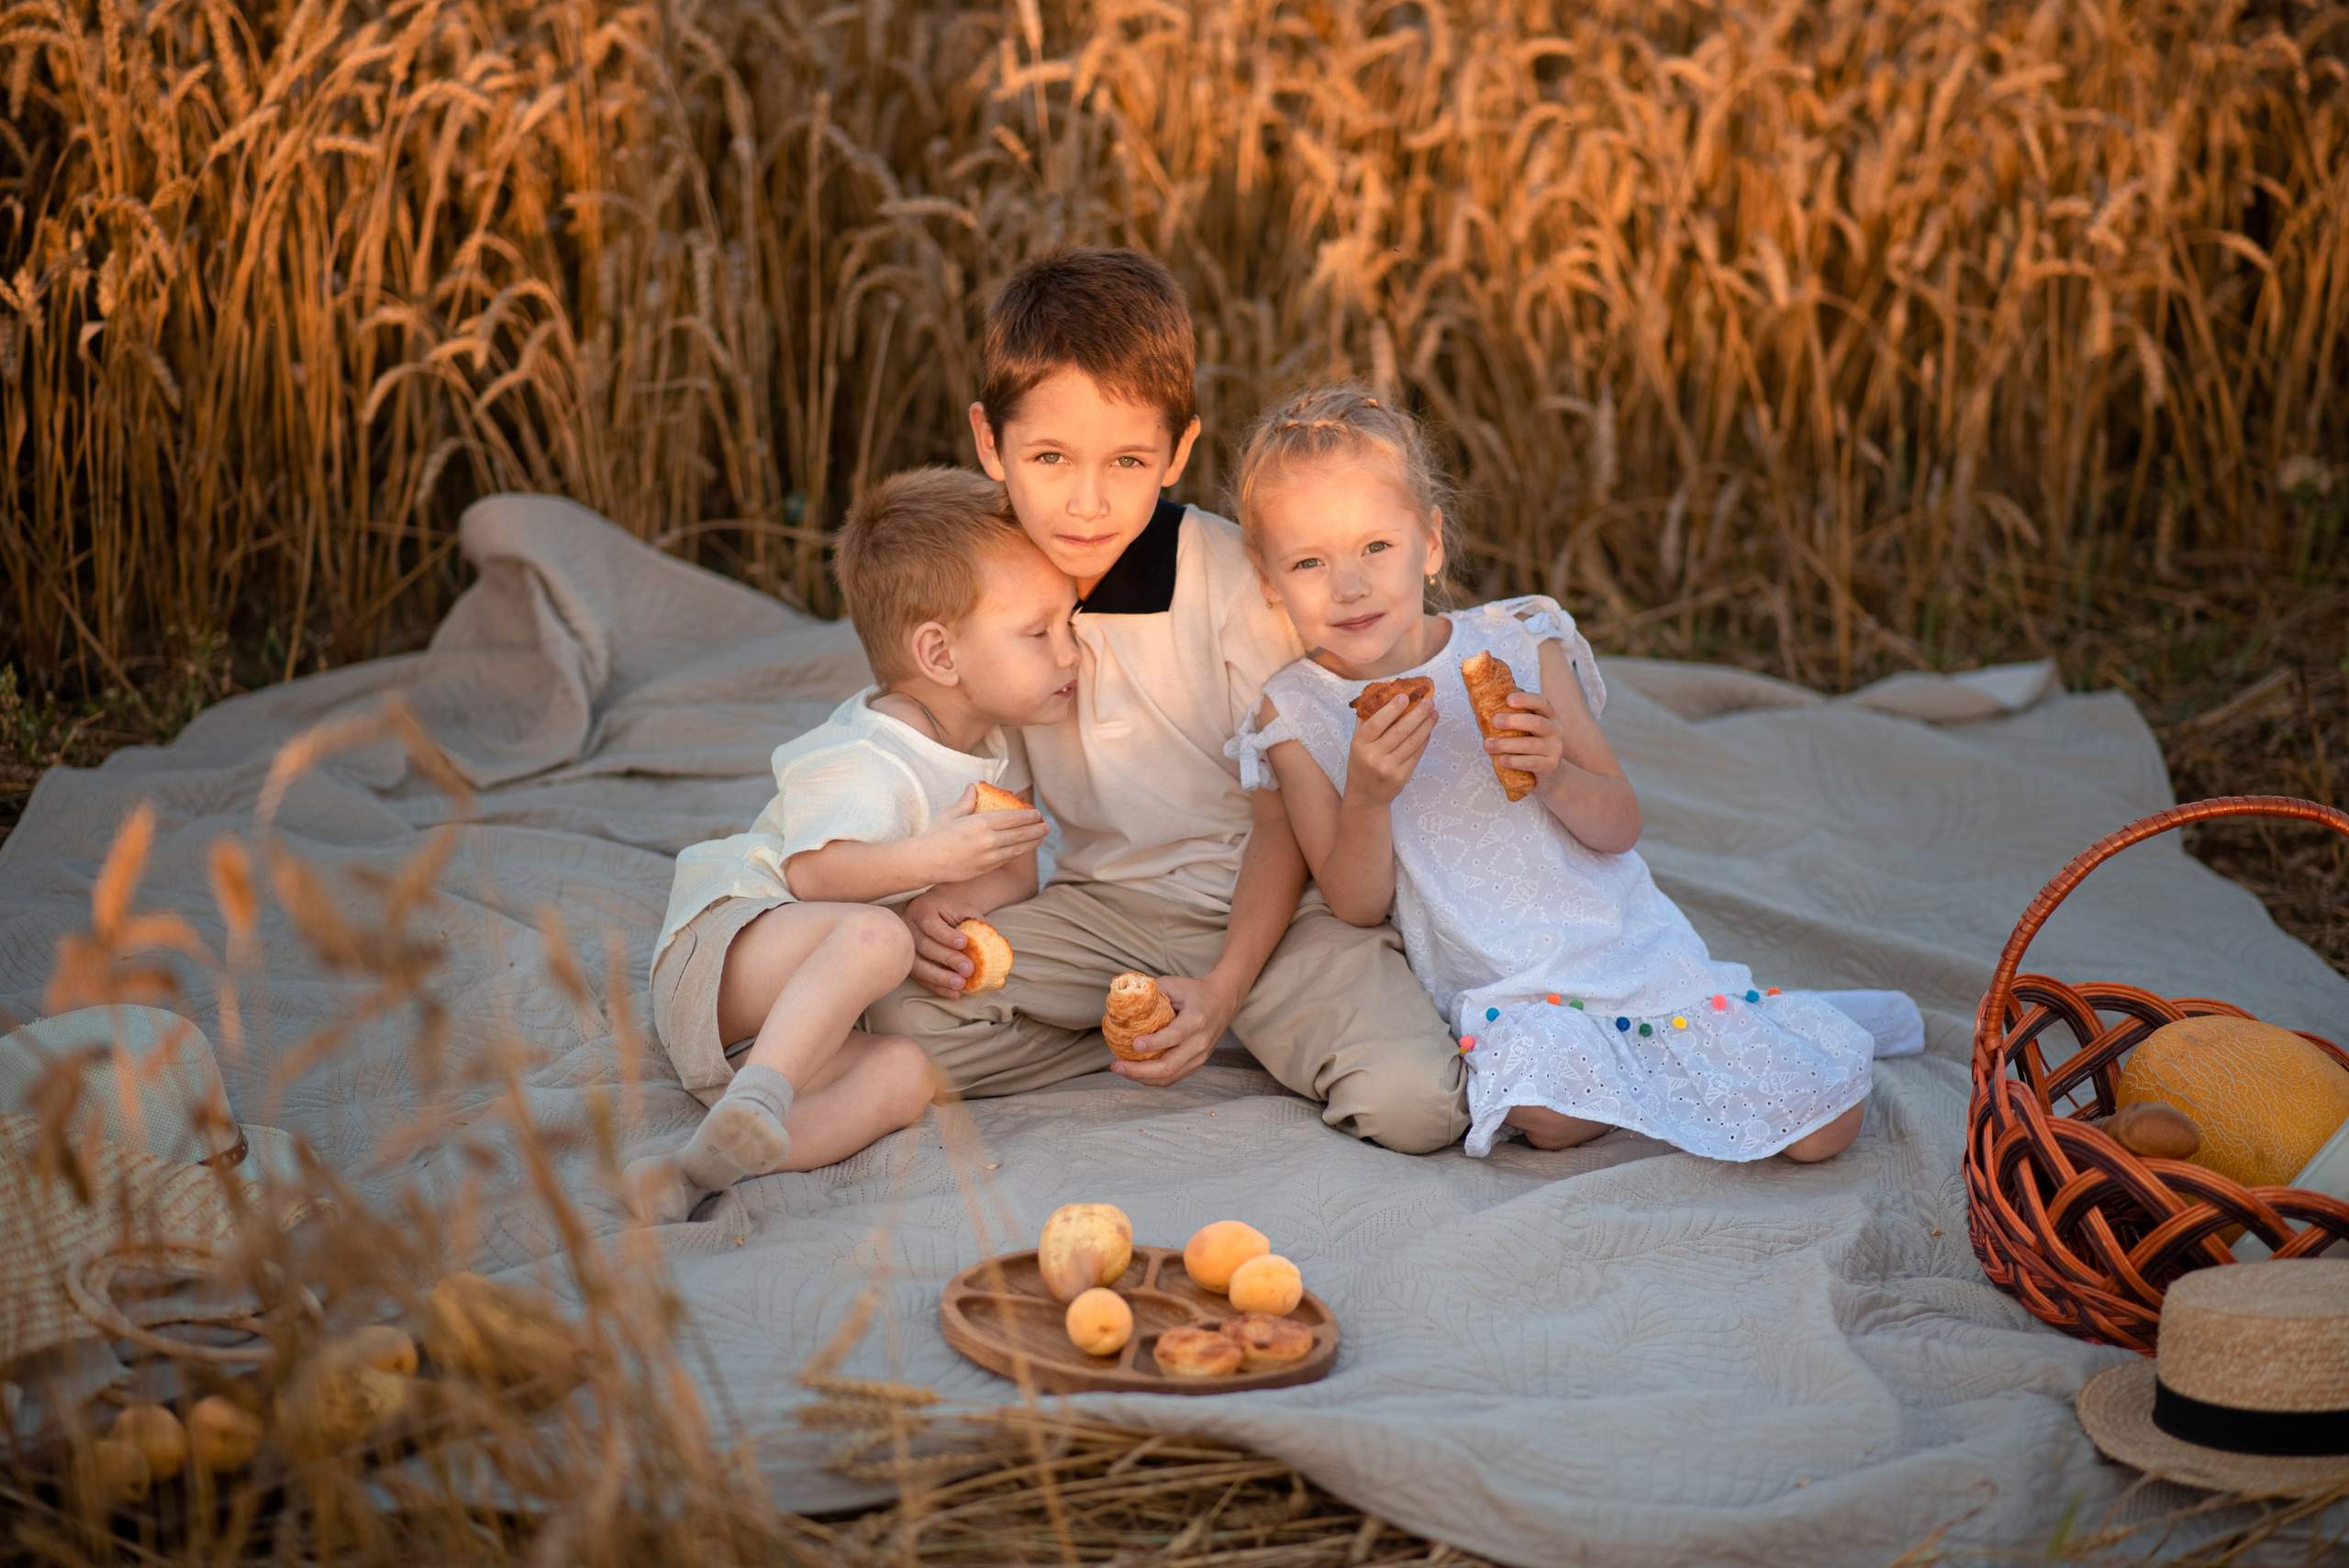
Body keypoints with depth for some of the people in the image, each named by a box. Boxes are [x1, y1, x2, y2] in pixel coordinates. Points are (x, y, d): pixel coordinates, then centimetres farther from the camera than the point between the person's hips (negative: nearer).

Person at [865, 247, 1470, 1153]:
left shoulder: (1233, 576, -16)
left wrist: (1225, 988, -22)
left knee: (1411, 1104, -28)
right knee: (907, 1019, -23)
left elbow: (1283, 809, -9)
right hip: (1104, 904, 4)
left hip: (1269, 903, -4)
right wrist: (930, 899, -13)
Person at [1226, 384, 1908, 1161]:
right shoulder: (1300, 715, -3)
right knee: (1554, 1115, -35)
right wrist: (1367, 796, -24)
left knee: (1823, 1129, -11)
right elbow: (1358, 905, -5)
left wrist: (1554, 776, -21)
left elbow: (1620, 827, 1)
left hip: (1634, 945, 1)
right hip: (1504, 993, -1)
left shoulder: (1520, 649, -1)